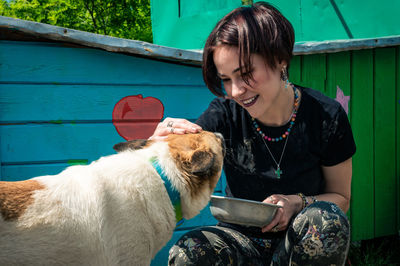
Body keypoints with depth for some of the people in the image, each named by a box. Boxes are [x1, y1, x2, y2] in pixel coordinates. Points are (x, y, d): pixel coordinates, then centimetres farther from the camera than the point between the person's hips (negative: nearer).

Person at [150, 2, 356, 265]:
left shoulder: (326, 117, -13)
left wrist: (298, 203, -22)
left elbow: (340, 197, -1)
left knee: (326, 219, -34)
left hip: (303, 243, 1)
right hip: (242, 239, 0)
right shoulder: (224, 115, -12)